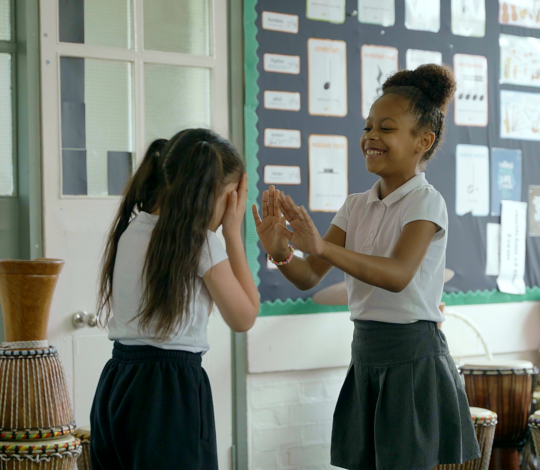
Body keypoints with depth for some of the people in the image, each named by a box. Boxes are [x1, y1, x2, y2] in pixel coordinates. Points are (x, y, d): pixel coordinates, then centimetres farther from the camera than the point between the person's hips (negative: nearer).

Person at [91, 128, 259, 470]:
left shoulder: (131, 228, 7)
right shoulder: (201, 242, -11)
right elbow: (244, 318, -2)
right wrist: (233, 232, 1)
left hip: (116, 381, 7)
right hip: (171, 388, -7)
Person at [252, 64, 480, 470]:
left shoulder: (426, 202, -10)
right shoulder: (357, 206, 9)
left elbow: (398, 275, -27)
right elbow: (309, 278, 3)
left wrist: (322, 246, -38)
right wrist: (280, 253, -20)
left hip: (414, 359, -6)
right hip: (366, 356, 6)